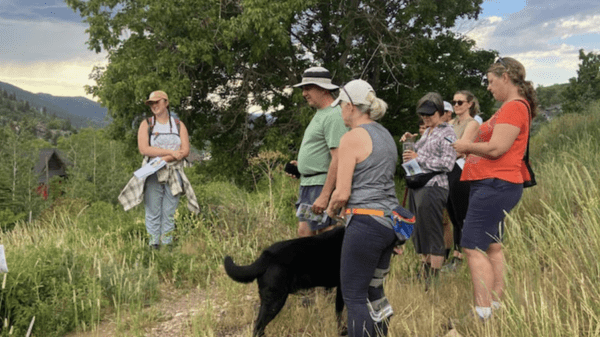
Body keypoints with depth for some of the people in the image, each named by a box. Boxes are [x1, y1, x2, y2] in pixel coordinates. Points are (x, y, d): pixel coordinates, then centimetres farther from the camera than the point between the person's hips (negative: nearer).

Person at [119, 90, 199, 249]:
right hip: (152, 175, -1)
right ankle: (153, 245, 2)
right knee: (153, 213, -3)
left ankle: (167, 245, 8)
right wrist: (170, 152, -12)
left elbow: (185, 151, -1)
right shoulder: (146, 124, 9)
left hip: (174, 175, 1)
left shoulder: (179, 125, 12)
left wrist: (163, 159, -14)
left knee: (169, 214, 2)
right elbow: (143, 149, -7)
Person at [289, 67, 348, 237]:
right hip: (308, 184, 10)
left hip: (323, 185, -10)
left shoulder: (334, 115, -14)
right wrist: (301, 165, 12)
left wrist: (324, 195, -26)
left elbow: (338, 158, -22)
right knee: (304, 232, 10)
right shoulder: (320, 114, 19)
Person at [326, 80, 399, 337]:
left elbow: (342, 193, -14)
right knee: (374, 289, 19)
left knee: (354, 296, 2)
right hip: (390, 220, 9)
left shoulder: (352, 137, -11)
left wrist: (332, 210, 7)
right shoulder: (386, 135, 14)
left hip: (366, 221, -9)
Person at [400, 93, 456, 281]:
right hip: (417, 187, 9)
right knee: (418, 234, 12)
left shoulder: (447, 133, -7)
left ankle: (434, 280, 1)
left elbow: (447, 164, -17)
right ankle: (424, 278, 23)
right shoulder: (427, 132, 19)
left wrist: (418, 158, -16)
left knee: (432, 236, -6)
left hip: (433, 189, -9)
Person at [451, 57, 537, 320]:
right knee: (491, 246, 14)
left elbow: (496, 148, -20)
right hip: (492, 183, 11)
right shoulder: (512, 107, 19)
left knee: (473, 248, -12)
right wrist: (469, 148, 11)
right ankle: (496, 306, 21)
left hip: (495, 185, -11)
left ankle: (483, 313, -9)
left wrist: (467, 146, -6)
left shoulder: (514, 107, -13)